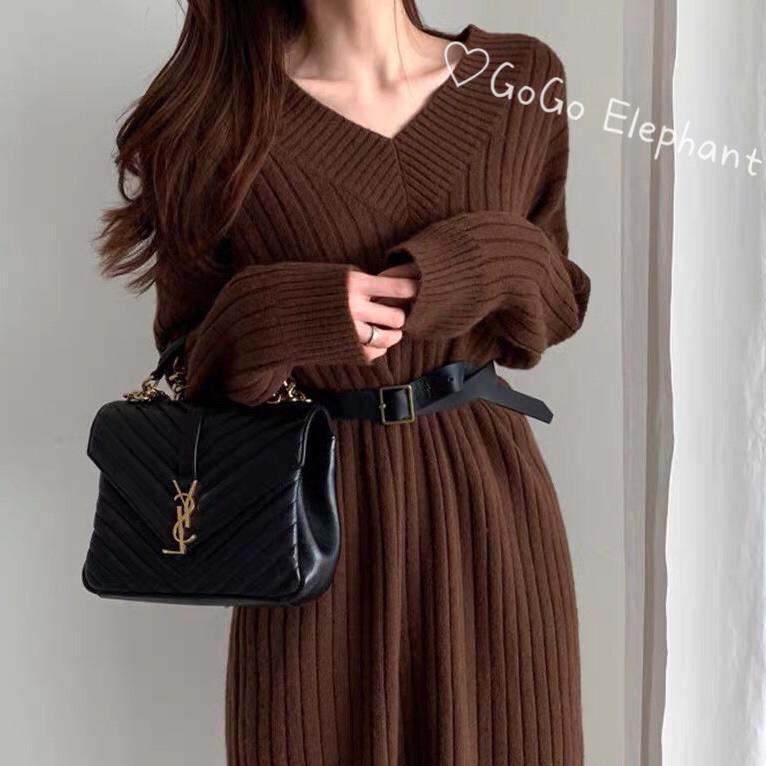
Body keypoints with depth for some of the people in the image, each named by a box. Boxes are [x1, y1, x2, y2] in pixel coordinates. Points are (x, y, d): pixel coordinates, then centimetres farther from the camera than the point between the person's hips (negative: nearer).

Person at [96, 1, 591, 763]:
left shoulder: (522, 79, -1)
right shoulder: (219, 111, -7)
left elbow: (557, 301, 8)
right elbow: (188, 359, 0)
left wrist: (483, 271, -13)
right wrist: (279, 320, -21)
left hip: (486, 483, 2)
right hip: (319, 506, -2)